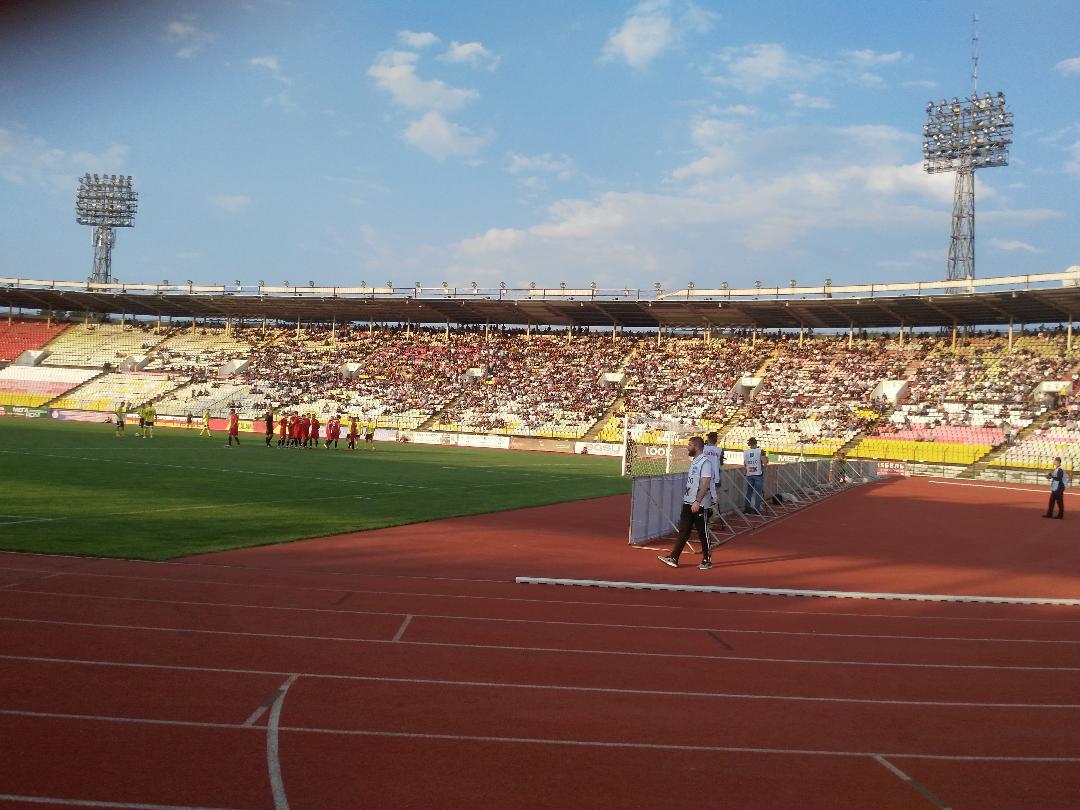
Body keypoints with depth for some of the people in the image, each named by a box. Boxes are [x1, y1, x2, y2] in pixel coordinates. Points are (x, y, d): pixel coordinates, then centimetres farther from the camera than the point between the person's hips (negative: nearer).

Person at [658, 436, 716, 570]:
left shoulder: (705, 462, -16)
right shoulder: (694, 461, 15)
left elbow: (705, 484, -23)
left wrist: (697, 501, -27)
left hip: (700, 504, -9)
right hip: (688, 502, 9)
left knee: (703, 533, 1)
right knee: (683, 531, 7)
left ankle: (707, 560, 12)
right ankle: (674, 558, 7)